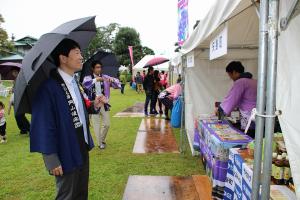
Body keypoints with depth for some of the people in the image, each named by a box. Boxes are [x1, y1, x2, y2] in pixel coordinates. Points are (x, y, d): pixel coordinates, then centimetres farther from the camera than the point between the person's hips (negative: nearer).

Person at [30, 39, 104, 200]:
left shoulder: (73, 82, 6)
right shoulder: (48, 86, -22)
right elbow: (43, 126, -22)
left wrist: (93, 106, -5)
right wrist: (52, 159, -19)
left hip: (83, 148, 8)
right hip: (66, 154, -8)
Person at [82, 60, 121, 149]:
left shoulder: (105, 77, 4)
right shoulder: (88, 78, -2)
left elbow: (118, 85, -6)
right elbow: (85, 84, -25)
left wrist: (112, 80, -28)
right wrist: (96, 80, -41)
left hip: (104, 103, 3)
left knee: (107, 124, 9)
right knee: (96, 125, 4)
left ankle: (102, 140, 33)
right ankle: (100, 143, 19)